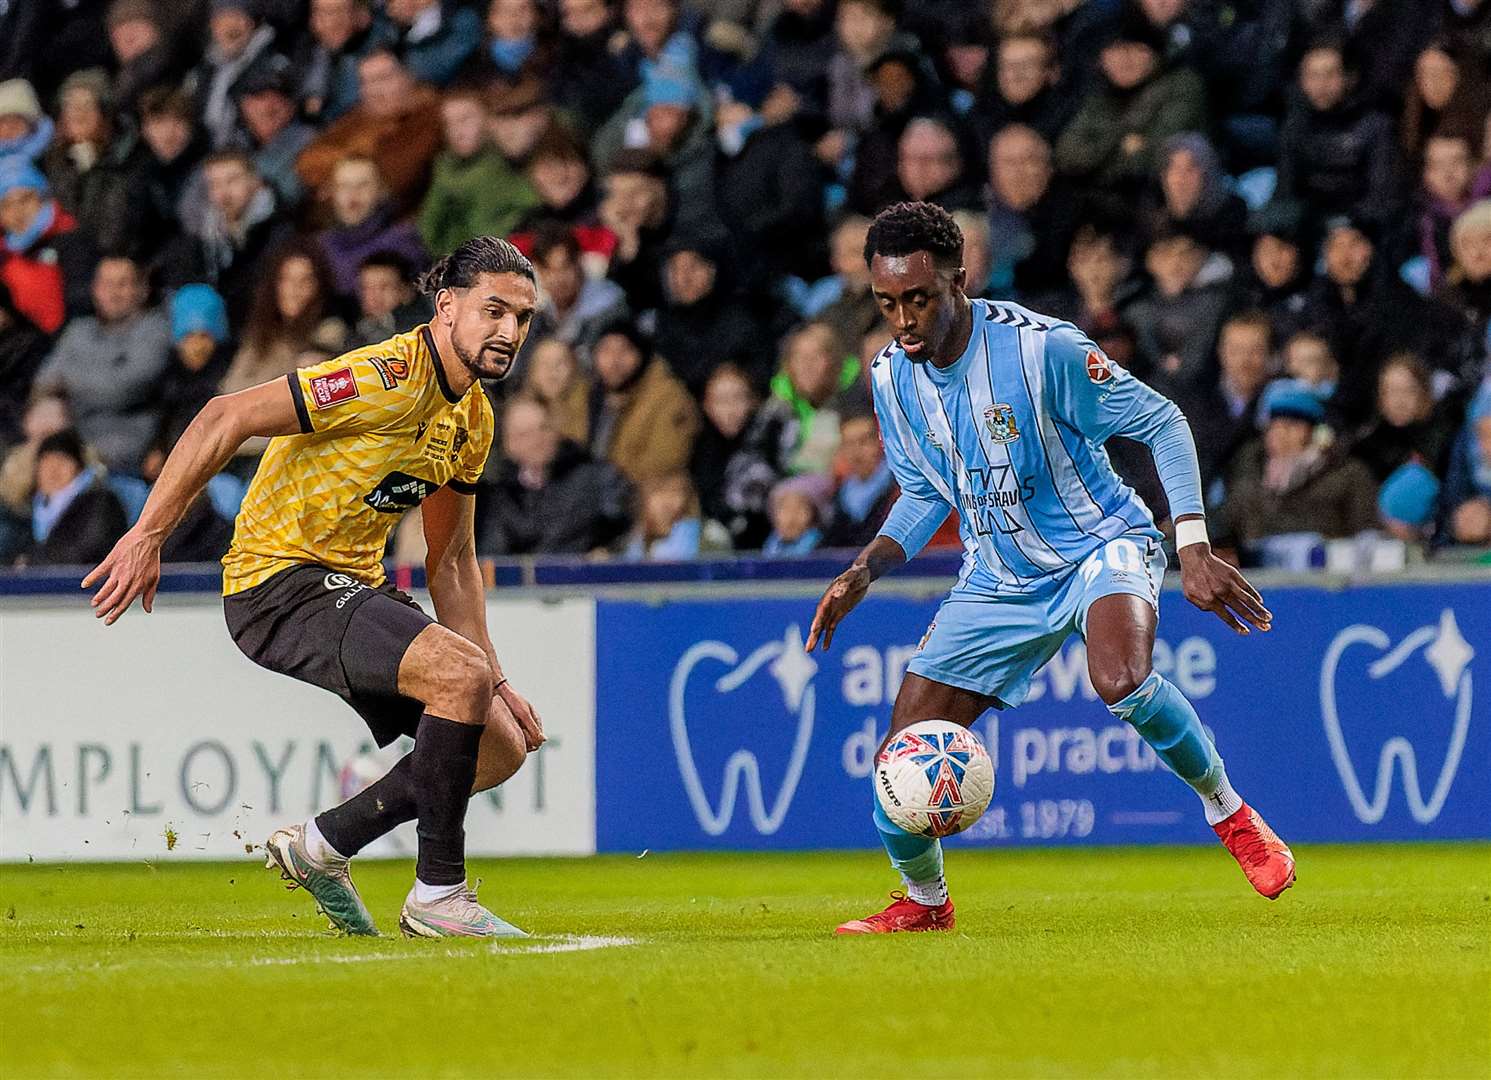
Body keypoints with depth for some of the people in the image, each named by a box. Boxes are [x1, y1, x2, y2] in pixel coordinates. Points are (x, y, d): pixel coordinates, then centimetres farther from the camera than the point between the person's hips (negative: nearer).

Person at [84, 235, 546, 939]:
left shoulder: (474, 417, 9)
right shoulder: (388, 379, -20)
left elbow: (451, 563, 18)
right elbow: (226, 418, -22)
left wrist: (494, 681, 10)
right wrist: (147, 536, -25)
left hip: (355, 588, 10)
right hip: (279, 580, -10)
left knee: (502, 745, 5)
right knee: (461, 674, -29)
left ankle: (320, 845, 15)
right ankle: (437, 895, -19)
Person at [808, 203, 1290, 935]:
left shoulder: (1042, 349, -22)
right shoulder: (891, 377, -4)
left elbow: (1162, 424, -13)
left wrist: (1193, 549, -21)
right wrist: (865, 569, -4)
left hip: (1100, 544, -5)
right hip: (998, 579, 5)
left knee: (1120, 681, -38)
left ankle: (1230, 815, -12)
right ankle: (923, 902, 27)